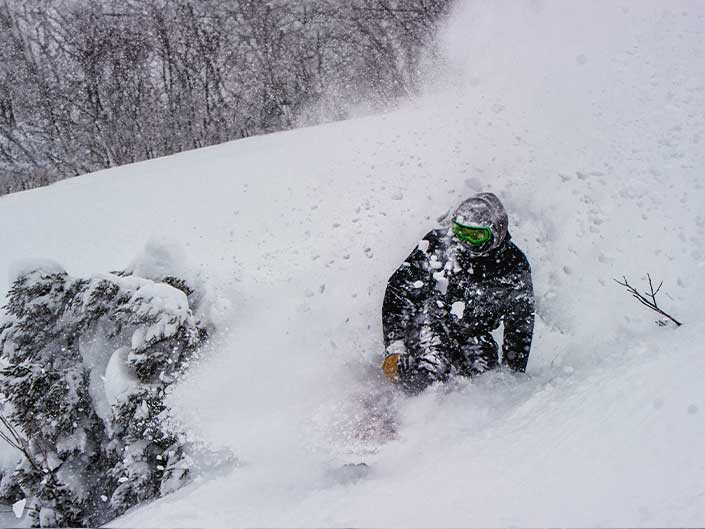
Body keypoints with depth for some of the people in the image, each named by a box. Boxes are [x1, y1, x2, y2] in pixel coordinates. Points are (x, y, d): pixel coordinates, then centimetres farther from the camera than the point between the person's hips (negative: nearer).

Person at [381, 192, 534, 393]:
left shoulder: (514, 266, -8)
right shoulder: (437, 244, -15)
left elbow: (520, 326, 3)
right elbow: (399, 291, -11)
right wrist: (394, 349, -18)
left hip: (473, 337, 4)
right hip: (429, 322, -3)